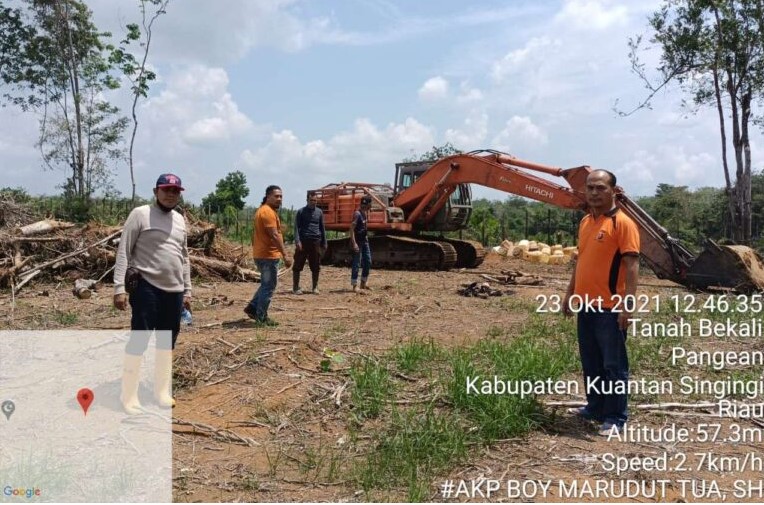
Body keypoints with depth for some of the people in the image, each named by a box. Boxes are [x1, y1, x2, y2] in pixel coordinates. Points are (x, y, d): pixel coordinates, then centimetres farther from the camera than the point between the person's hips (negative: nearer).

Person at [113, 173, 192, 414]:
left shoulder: (180, 220, 13)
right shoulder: (140, 214, -6)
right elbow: (123, 252, -10)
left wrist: (187, 290, 16)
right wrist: (119, 287, -16)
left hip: (174, 290, 7)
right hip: (146, 287, -6)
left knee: (167, 342, 13)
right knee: (139, 340, -3)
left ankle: (162, 390, 26)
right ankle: (129, 396, 8)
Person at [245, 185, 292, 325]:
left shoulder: (263, 210, 16)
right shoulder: (268, 212, -17)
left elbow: (256, 234, 21)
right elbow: (275, 236, -24)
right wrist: (285, 255, -26)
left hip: (261, 254, 10)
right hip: (268, 255, -10)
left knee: (267, 284, 21)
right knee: (269, 286, -2)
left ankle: (252, 307, 22)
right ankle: (262, 317, 5)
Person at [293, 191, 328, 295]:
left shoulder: (319, 212, 11)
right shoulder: (301, 212, 1)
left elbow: (322, 228, 16)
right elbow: (297, 227, -4)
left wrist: (324, 243, 13)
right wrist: (297, 241, -16)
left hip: (316, 242, 3)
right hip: (303, 241, -3)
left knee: (315, 267, 6)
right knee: (298, 266, -1)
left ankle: (315, 287, 16)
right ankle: (295, 287, 6)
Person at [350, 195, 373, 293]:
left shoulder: (366, 213, 11)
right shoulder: (357, 214, -16)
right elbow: (352, 229, -21)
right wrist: (354, 243, -26)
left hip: (364, 241, 9)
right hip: (357, 242, -9)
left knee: (368, 262, 11)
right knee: (356, 264, -4)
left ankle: (364, 283, 23)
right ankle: (355, 285, 2)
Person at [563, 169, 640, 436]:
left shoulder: (623, 223, -12)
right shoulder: (585, 222, 13)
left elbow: (631, 265, -16)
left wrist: (628, 304, -21)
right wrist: (570, 293, 20)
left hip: (610, 308, -8)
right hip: (586, 305, 8)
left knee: (613, 365, 1)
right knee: (591, 363, 17)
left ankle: (615, 417, 11)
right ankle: (595, 407, 31)